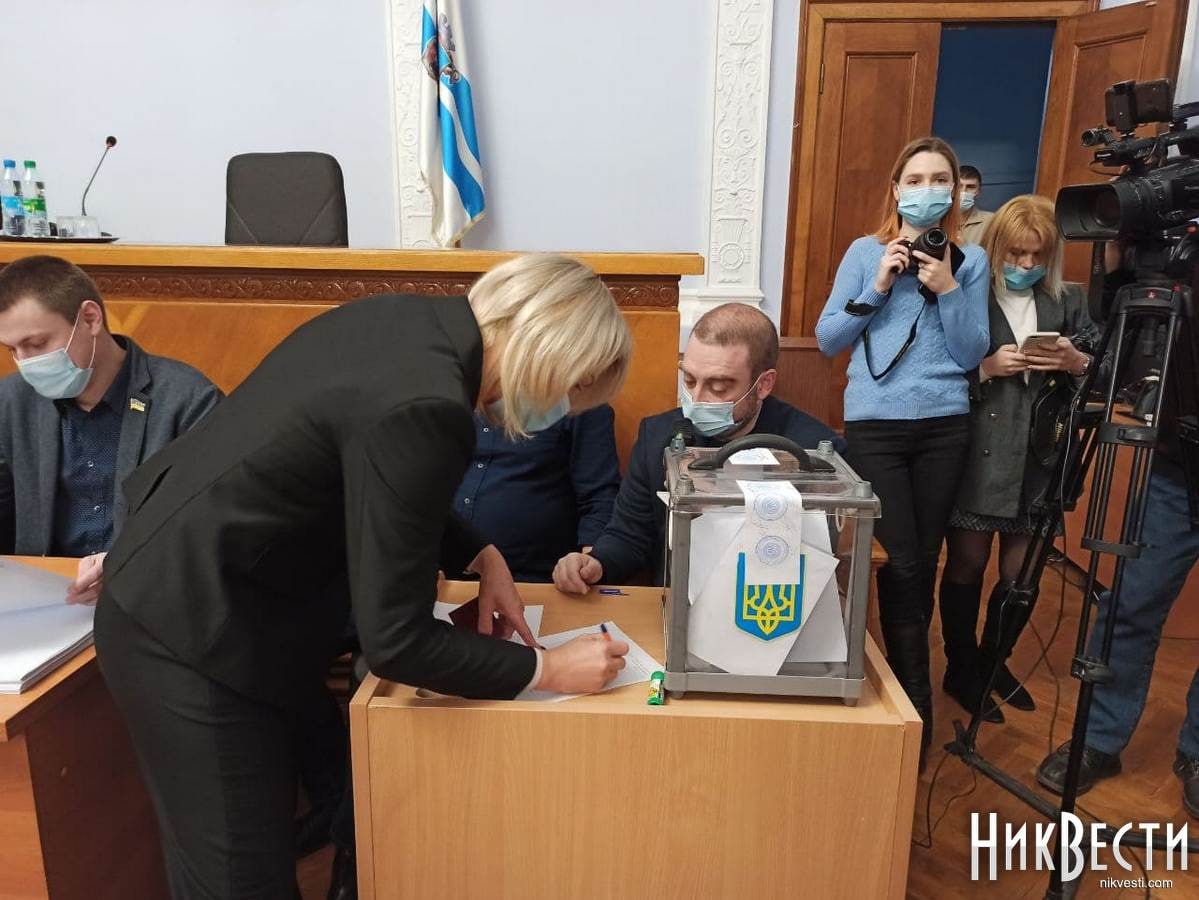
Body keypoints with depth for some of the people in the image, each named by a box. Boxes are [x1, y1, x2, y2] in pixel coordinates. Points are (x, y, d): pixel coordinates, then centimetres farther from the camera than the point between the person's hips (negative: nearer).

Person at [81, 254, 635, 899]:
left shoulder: (411, 321, -3)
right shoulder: (424, 408, -30)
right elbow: (396, 642, -23)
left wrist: (477, 555, 6)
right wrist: (545, 670, -13)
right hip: (193, 639, -9)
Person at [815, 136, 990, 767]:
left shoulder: (970, 261, 7)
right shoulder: (866, 253, 2)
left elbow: (972, 355, 1)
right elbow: (827, 340, -1)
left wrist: (948, 290, -11)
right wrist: (877, 288, -11)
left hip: (945, 425, 2)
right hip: (876, 424, -2)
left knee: (924, 563, 10)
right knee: (901, 563, -5)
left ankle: (903, 674, 30)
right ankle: (915, 698, 11)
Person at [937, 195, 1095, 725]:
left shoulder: (1068, 302, 11)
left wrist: (1077, 363, -8)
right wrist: (985, 368, -18)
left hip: (1039, 456, 4)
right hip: (977, 453, -4)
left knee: (1021, 571, 11)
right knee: (968, 562, 6)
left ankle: (994, 661, 33)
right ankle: (961, 670, 24)